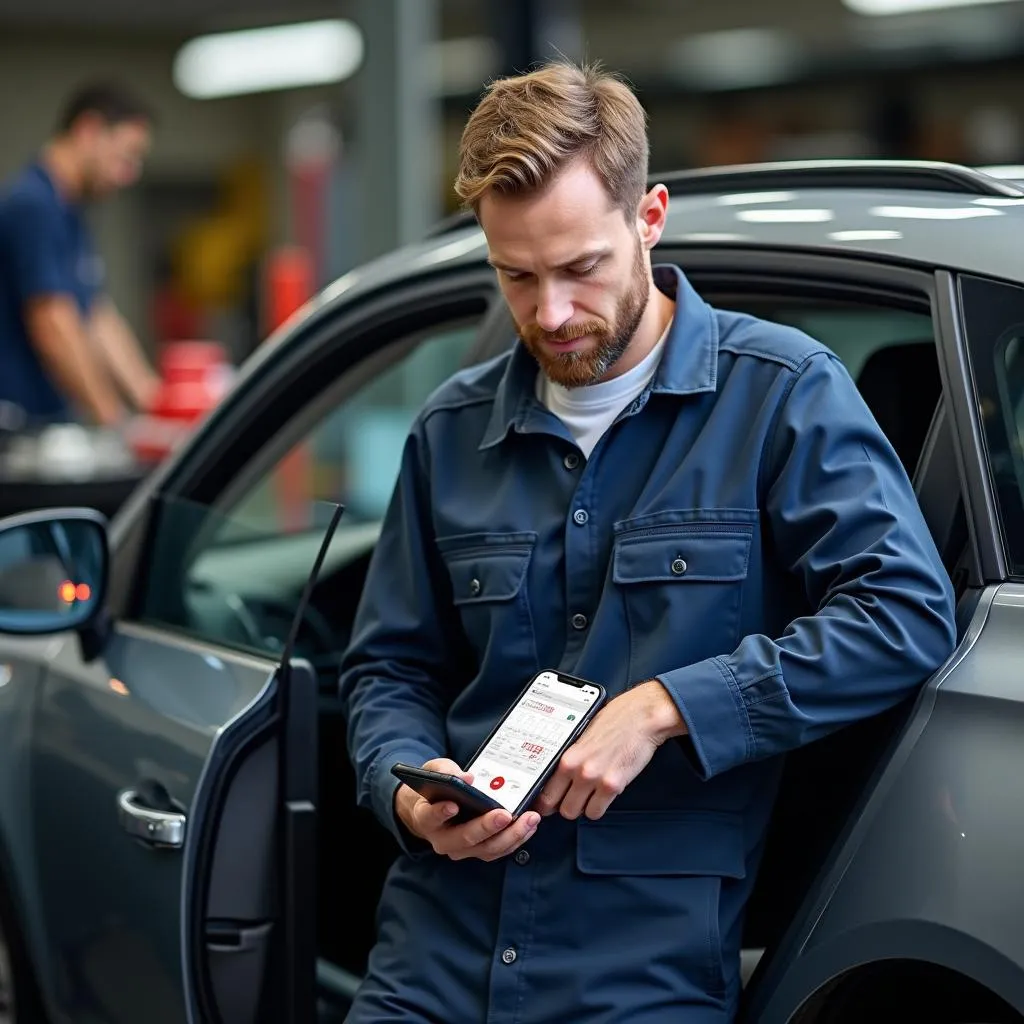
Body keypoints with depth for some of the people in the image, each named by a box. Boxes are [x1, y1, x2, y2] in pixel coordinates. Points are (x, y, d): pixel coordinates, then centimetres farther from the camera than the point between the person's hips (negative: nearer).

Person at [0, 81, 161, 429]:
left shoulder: (68, 215, 16)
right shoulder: (33, 206, -14)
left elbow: (101, 322, 16)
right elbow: (53, 329, -19)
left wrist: (154, 403, 9)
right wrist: (115, 422, -18)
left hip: (58, 423, 9)